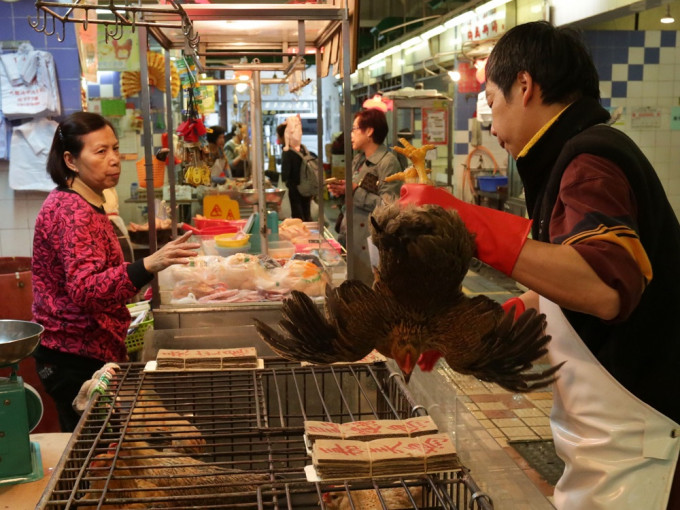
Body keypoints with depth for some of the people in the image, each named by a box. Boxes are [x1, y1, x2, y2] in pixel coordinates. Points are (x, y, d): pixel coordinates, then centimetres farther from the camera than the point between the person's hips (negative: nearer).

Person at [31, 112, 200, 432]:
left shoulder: (85, 205, 12)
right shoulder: (72, 212, -20)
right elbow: (84, 289, -34)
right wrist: (148, 266, -47)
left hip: (88, 349, 10)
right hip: (76, 357, -10)